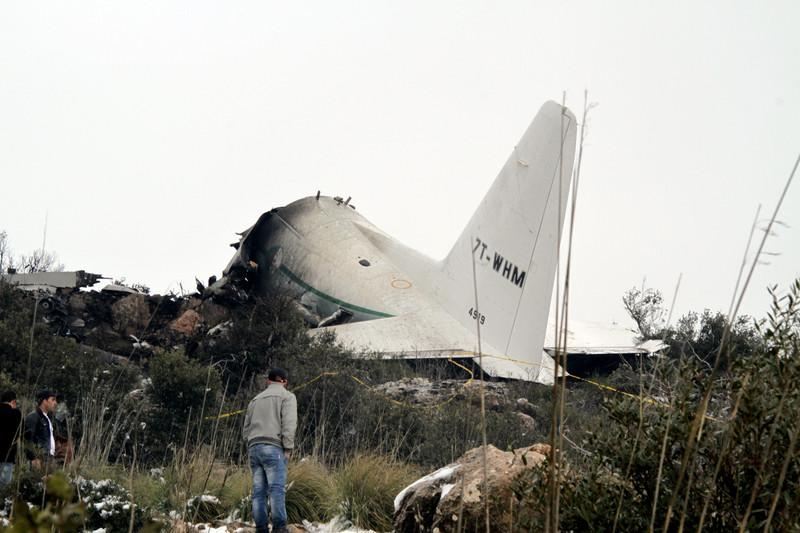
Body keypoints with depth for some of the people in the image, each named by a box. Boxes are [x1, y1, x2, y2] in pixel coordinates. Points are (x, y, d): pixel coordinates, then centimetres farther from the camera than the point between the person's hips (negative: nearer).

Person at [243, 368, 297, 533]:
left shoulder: (256, 400, 26)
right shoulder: (287, 396, 7)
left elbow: (246, 429, 22)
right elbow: (289, 423, -7)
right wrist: (288, 448, -7)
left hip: (254, 448, 6)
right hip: (272, 447, -6)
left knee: (259, 491, 2)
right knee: (277, 488, -13)